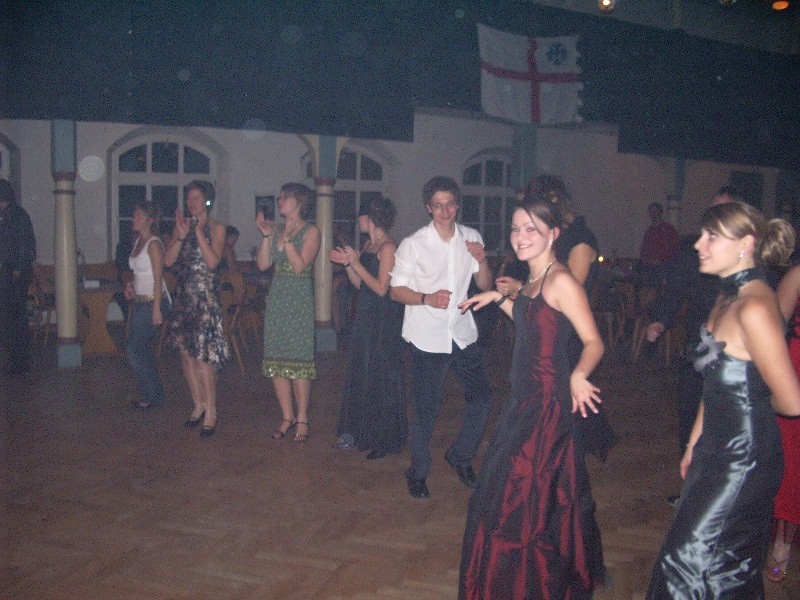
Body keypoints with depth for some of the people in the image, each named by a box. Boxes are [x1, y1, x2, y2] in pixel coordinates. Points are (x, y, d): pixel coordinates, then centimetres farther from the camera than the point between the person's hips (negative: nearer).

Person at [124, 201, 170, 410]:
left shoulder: (154, 244, -13)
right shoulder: (138, 241, 13)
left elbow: (158, 278, -17)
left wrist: (156, 309, -20)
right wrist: (131, 285, 5)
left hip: (153, 302, -9)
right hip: (140, 302, 9)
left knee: (134, 350, -7)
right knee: (142, 350, 10)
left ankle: (152, 396, 5)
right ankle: (154, 395, 19)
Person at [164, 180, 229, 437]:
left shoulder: (216, 228, -1)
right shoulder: (182, 224, 11)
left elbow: (213, 262, -14)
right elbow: (168, 260, 2)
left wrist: (199, 231, -16)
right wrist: (182, 234, -10)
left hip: (206, 297, -5)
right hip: (183, 296, 6)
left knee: (203, 354, -9)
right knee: (186, 352, 9)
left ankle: (210, 412, 0)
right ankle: (198, 404, 23)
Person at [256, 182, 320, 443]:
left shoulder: (311, 232, -4)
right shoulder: (275, 229, 12)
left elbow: (300, 266, -14)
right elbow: (263, 264, 3)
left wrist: (287, 238, -16)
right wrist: (266, 236, -5)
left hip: (299, 299, -6)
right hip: (276, 297, 6)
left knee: (298, 360, -3)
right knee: (275, 360, 6)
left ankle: (302, 419, 8)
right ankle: (287, 417, 18)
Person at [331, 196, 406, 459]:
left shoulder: (388, 247, -14)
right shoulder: (368, 246, 13)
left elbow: (382, 288, -21)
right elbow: (360, 285, 12)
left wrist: (356, 263, -18)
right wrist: (346, 263, 1)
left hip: (383, 321, -9)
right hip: (366, 318, 9)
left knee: (380, 378, 0)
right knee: (362, 375, 14)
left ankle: (385, 440, 13)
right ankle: (364, 433, 28)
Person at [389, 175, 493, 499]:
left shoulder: (471, 238, 5)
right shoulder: (412, 244, -8)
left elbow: (485, 285, 7)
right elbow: (397, 290, -6)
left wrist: (482, 261, -13)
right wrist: (427, 298, -23)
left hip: (463, 332, 4)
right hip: (427, 336, -4)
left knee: (481, 396, 7)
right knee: (427, 407, 3)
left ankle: (460, 456, 31)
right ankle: (418, 472, 22)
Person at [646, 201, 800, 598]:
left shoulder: (755, 307, -22)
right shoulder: (726, 299, 8)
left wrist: (755, 401, 1)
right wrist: (694, 444, 17)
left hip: (745, 458, -9)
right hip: (718, 451, 9)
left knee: (691, 560, 1)